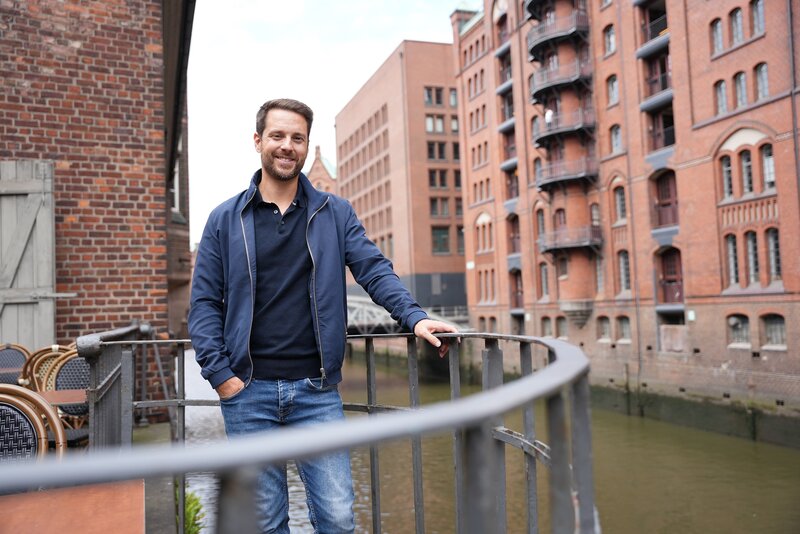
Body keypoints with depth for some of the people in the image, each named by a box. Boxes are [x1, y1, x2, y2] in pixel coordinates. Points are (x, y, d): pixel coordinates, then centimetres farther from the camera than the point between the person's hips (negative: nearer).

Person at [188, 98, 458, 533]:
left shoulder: (335, 213, 8)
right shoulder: (225, 220, 6)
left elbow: (374, 269, -1)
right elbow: (204, 302, 4)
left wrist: (414, 317, -18)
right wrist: (219, 374, -5)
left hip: (317, 390, 0)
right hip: (249, 390, 0)